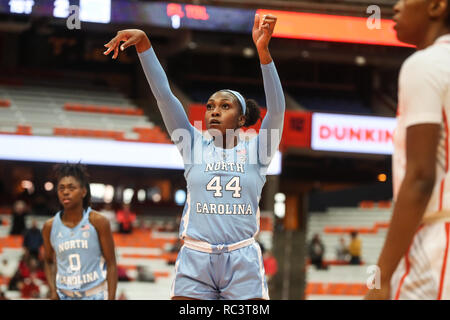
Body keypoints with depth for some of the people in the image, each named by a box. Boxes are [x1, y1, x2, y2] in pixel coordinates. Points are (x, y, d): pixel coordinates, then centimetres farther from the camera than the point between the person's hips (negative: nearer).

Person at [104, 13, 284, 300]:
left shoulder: (255, 151, 7)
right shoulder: (194, 145, 10)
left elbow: (276, 108, -8)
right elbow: (163, 94, 3)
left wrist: (263, 51, -21)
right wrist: (143, 43, -7)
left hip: (243, 262, -1)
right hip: (195, 260, 1)